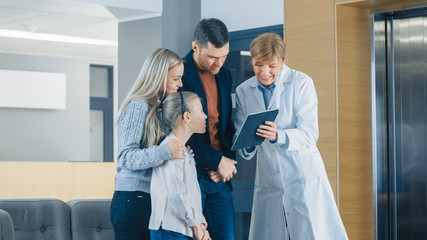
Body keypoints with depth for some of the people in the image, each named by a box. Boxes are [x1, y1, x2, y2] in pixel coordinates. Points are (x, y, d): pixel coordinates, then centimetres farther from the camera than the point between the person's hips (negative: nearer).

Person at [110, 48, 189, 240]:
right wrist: (165, 152, -30)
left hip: (150, 199, 9)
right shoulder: (138, 106, -9)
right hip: (133, 198, -8)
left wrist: (180, 153, 6)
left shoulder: (158, 107, 19)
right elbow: (127, 156, -18)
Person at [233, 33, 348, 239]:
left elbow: (309, 135, -11)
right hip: (268, 182, 3)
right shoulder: (243, 91, 6)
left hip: (304, 178, -3)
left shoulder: (301, 83, -4)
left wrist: (278, 136, -30)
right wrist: (248, 146, -17)